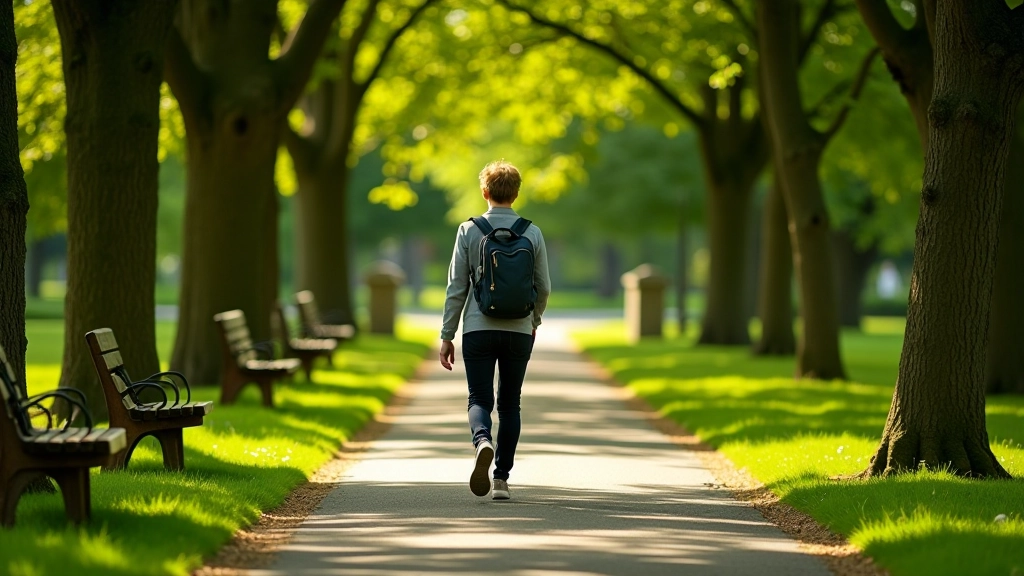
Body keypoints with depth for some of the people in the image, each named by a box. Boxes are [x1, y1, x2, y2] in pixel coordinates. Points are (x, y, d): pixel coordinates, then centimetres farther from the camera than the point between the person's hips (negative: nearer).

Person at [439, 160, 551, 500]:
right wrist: (534, 321, 25)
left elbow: (456, 287, -3)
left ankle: (483, 441, -29)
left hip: (478, 329, -1)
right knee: (510, 404, 11)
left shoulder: (469, 230, -2)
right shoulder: (532, 233, 2)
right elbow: (543, 287, 6)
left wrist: (446, 335, 2)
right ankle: (502, 479, 9)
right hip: (519, 331, 1)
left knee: (480, 400, 3)